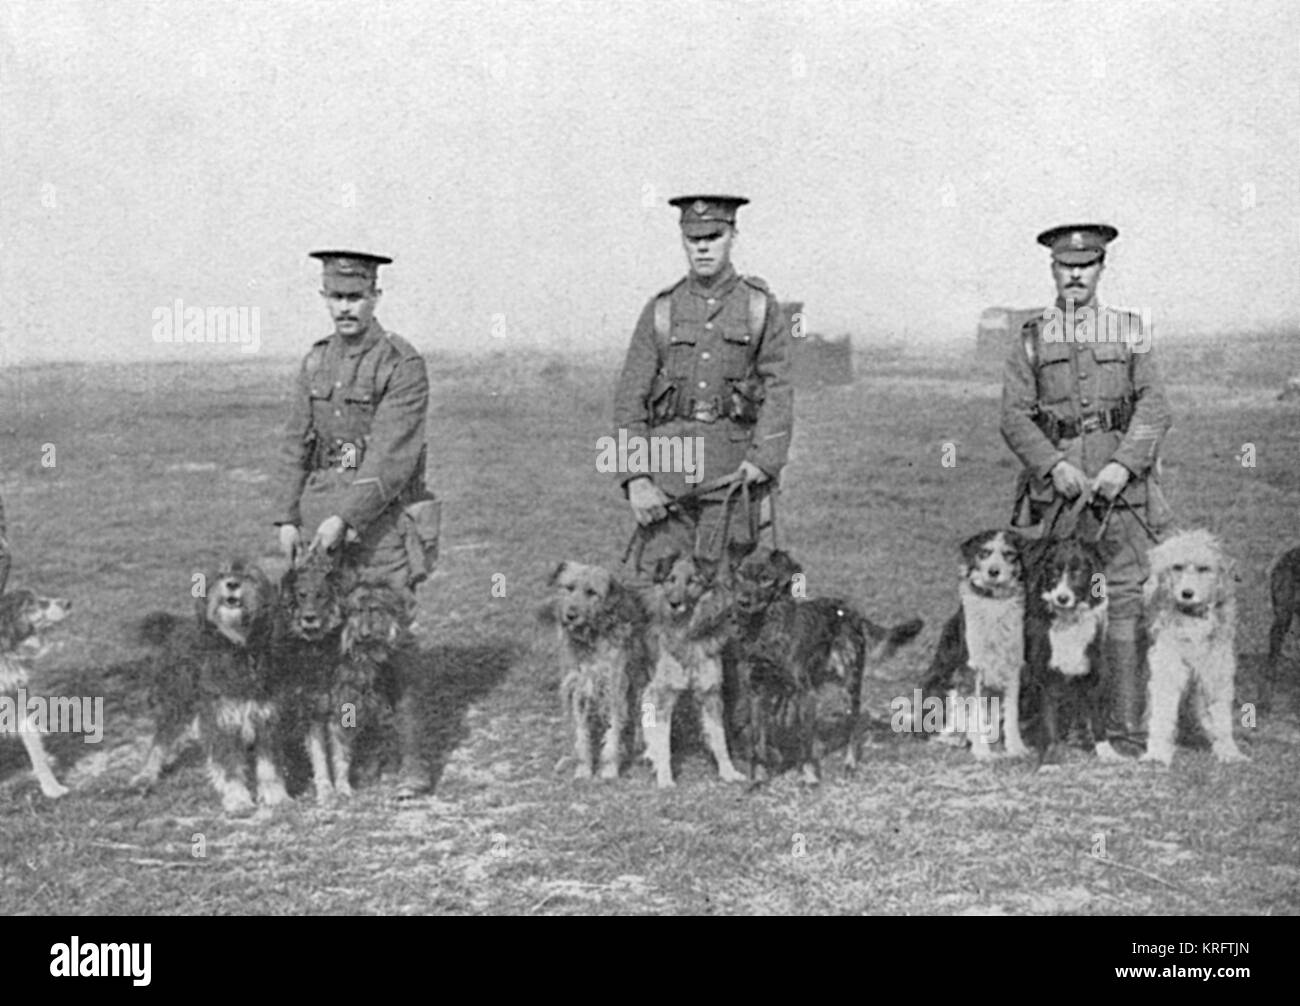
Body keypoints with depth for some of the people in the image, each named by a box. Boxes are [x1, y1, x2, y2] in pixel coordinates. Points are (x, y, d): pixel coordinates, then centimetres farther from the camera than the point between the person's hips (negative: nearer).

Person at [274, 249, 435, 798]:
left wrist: (344, 517, -23)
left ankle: (410, 760, -1)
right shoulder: (317, 361, 10)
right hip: (322, 510, 6)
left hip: (379, 512, -6)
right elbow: (296, 443, 15)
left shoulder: (402, 365, -10)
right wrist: (288, 517, 8)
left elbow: (393, 457, -17)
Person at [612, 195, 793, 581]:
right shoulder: (661, 310, 10)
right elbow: (630, 398, 5)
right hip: (668, 463, 1)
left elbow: (778, 390, 0)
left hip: (734, 468, -1)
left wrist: (764, 460, -15)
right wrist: (635, 478, -7)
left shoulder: (760, 306, 8)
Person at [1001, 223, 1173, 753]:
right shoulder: (1030, 340, 11)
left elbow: (1154, 409, 2)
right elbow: (1014, 416, 2)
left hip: (1121, 483, 0)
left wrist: (1122, 465, -13)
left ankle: (1127, 727, -4)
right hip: (1053, 485, 0)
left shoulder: (1131, 332, 12)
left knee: (1125, 601, -6)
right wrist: (1054, 465, -14)